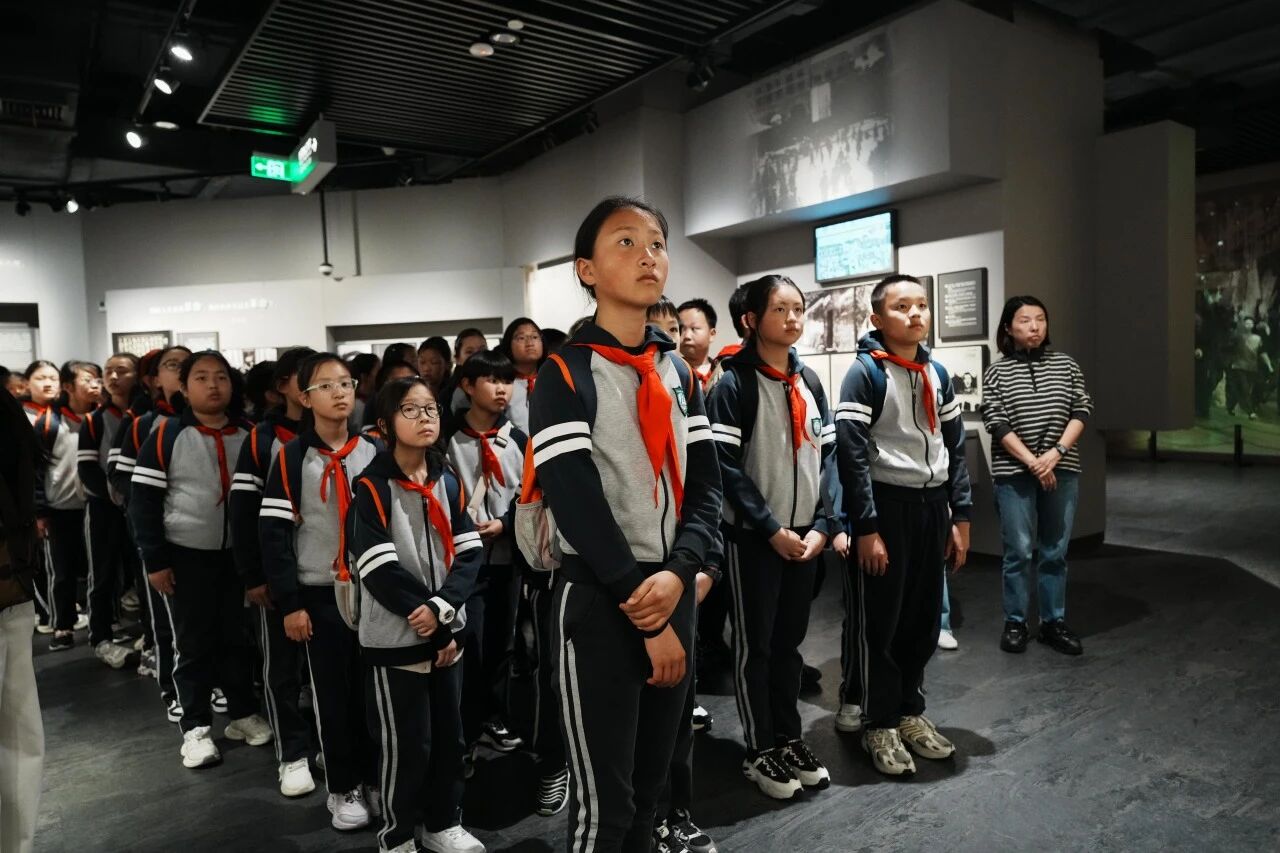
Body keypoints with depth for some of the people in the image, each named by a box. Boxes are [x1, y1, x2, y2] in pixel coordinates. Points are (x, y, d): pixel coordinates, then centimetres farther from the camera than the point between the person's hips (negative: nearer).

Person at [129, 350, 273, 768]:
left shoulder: (248, 436, 2)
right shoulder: (167, 435, -8)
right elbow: (143, 501, -7)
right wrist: (155, 560, -9)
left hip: (238, 553, 3)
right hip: (186, 555, -3)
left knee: (237, 636, 13)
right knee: (194, 642, 7)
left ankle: (244, 714, 27)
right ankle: (196, 727, 20)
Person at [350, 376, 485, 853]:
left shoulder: (448, 482, 8)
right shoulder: (373, 486, -10)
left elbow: (470, 552, 1)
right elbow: (380, 571, -16)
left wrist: (442, 609, -15)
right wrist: (431, 625, -13)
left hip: (446, 632, 5)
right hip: (394, 638, -5)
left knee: (449, 736, 14)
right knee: (405, 745, 4)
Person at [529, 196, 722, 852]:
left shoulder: (679, 374, 10)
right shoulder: (565, 374, -9)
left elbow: (706, 487, 5)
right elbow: (577, 505, -15)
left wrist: (677, 573, -13)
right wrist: (646, 617, -14)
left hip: (671, 591, 6)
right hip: (599, 600, -6)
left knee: (650, 786, 19)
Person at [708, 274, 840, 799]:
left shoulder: (809, 382, 8)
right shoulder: (733, 384, -10)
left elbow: (828, 455, 7)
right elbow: (725, 465, -15)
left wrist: (823, 525, -4)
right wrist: (771, 529, -16)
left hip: (805, 533, 5)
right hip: (753, 536, -5)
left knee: (790, 640, 15)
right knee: (755, 643, 6)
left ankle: (789, 738, 30)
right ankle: (760, 751, 20)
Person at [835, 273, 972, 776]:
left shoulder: (938, 373, 11)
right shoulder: (865, 372, -9)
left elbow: (956, 447, 13)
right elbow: (852, 453, -14)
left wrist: (960, 516, 8)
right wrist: (866, 528, -17)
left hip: (931, 507, 6)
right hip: (885, 506, -6)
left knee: (924, 619, 13)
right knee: (878, 622, 3)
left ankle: (910, 710, 30)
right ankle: (878, 723, 17)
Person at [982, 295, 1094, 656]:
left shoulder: (1066, 364, 9)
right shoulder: (997, 372, 1)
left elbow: (1082, 411, 2)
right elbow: (998, 424, -7)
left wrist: (1055, 454, -11)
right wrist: (1032, 462, -15)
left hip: (1062, 471, 3)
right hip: (1014, 473, -3)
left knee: (1055, 551, 8)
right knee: (1019, 551, 0)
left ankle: (1053, 623, 19)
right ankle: (1015, 623, 12)